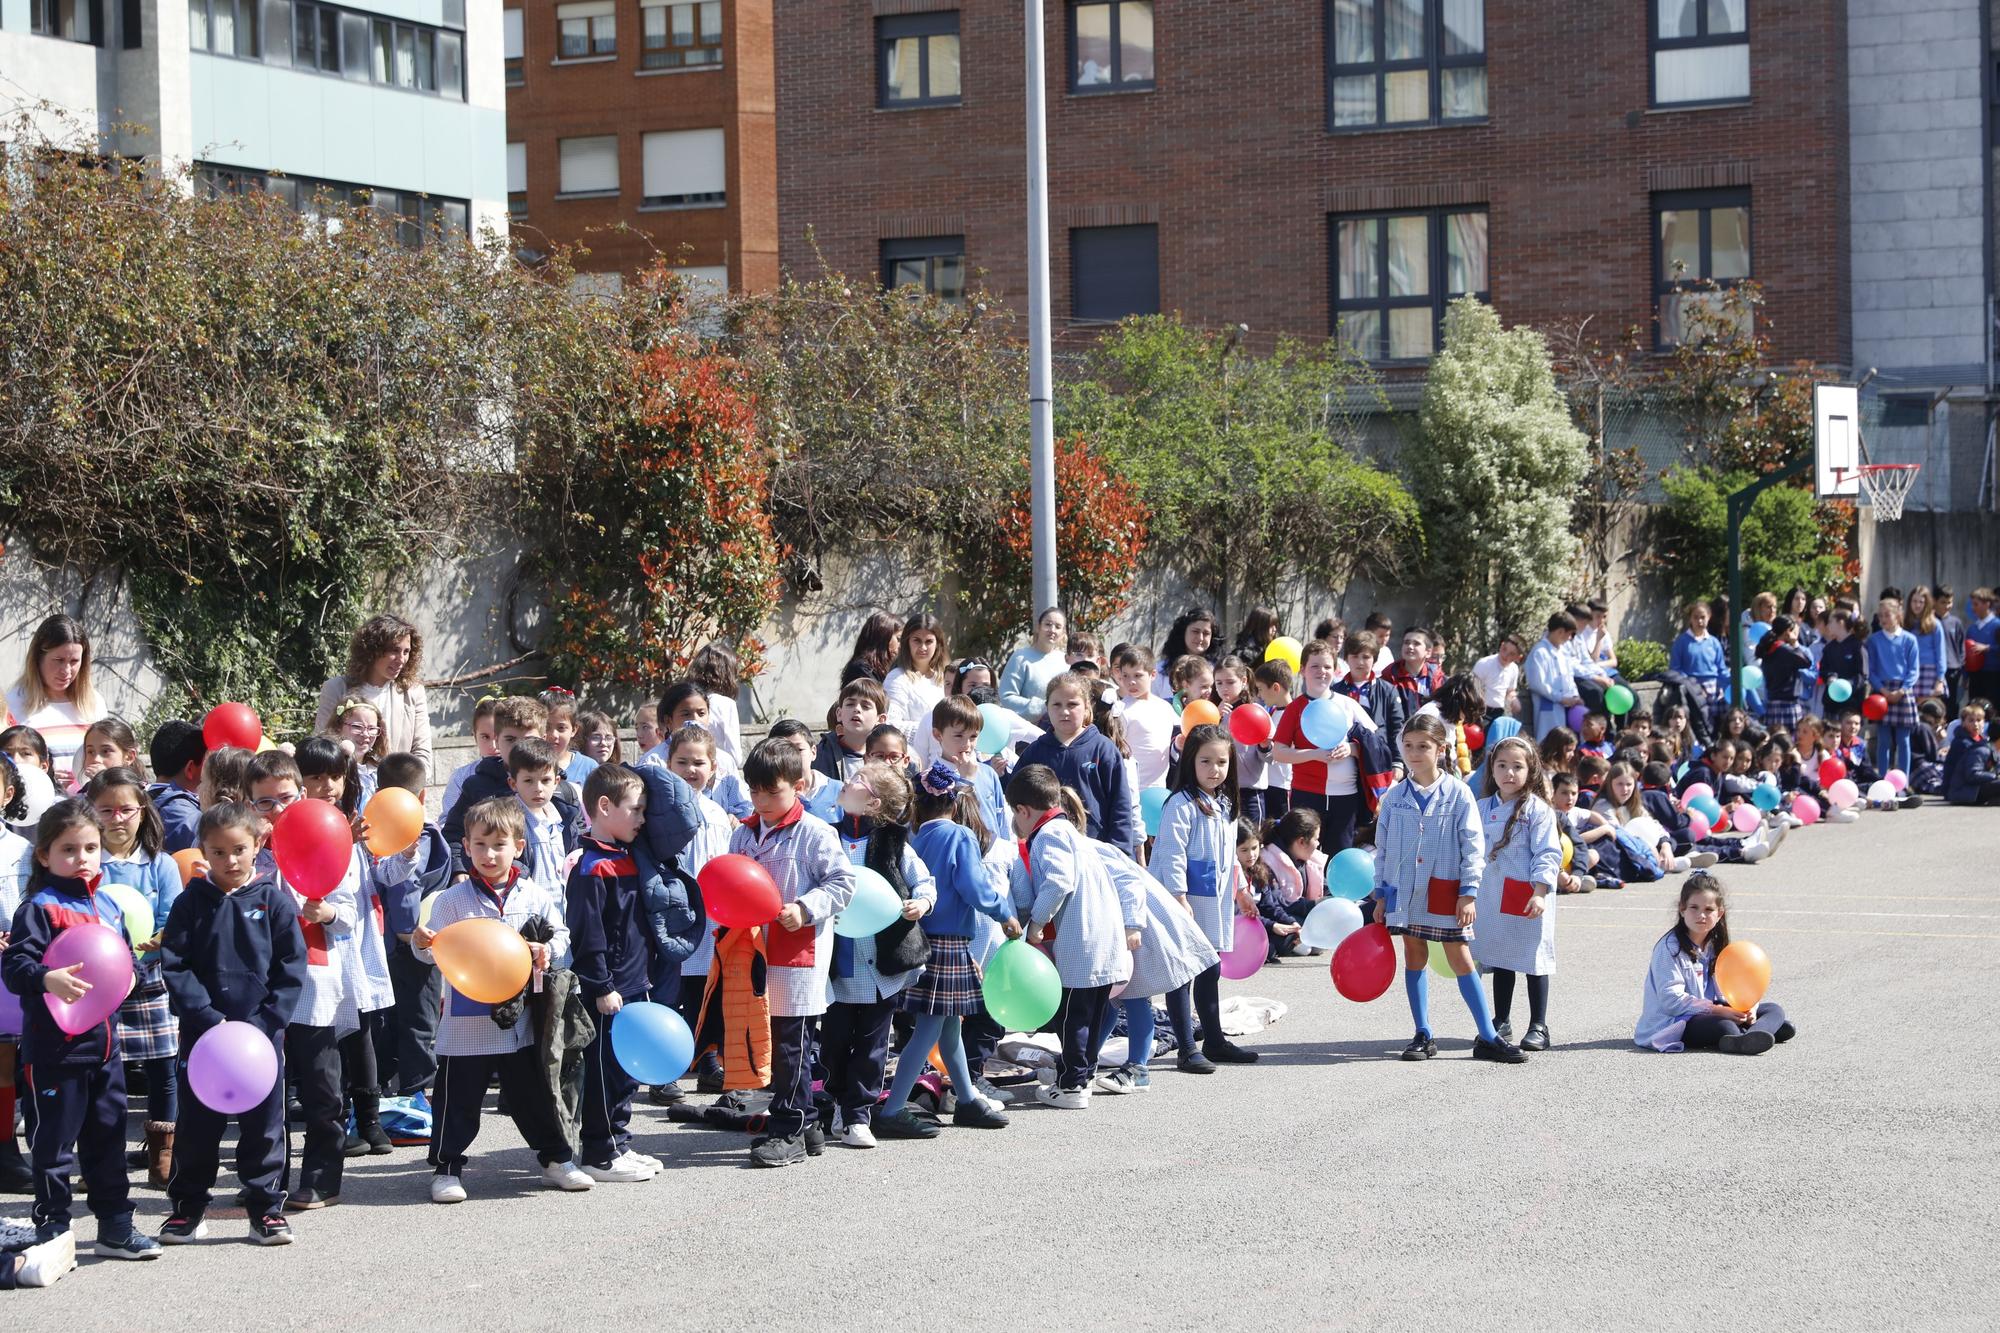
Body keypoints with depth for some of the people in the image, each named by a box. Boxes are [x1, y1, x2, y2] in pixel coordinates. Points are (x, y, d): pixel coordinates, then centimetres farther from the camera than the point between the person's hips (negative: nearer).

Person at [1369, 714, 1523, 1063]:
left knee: (1461, 959, -2)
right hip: (1404, 890, 3)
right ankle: (1423, 1035, 16)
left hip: (1445, 890, -3)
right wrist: (1381, 894, 9)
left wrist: (1469, 892, -9)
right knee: (1414, 957, 8)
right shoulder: (1395, 797, 4)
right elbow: (1382, 848, 11)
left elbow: (1473, 846, -4)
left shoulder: (1458, 794, -4)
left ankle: (1487, 1037, 1)